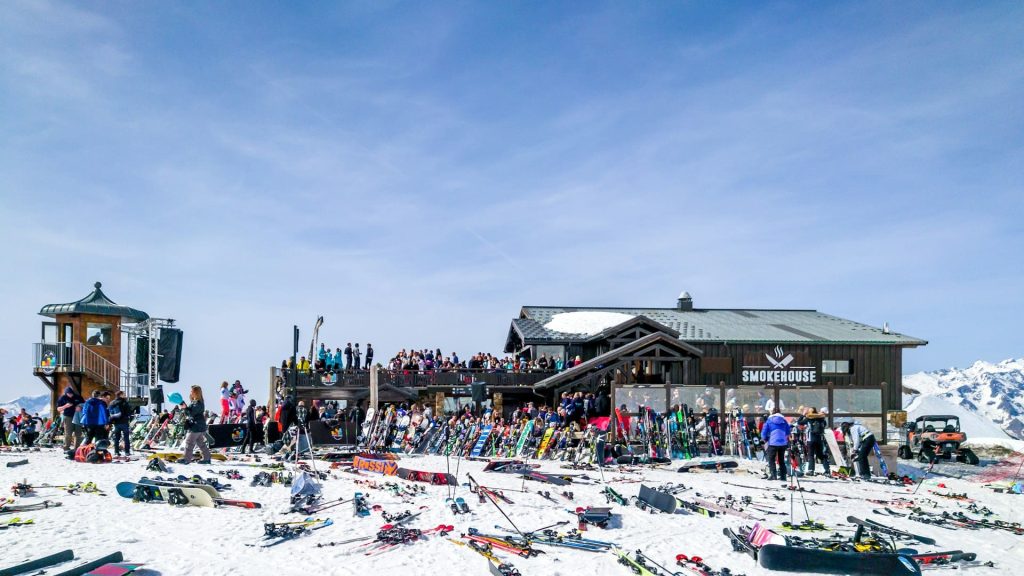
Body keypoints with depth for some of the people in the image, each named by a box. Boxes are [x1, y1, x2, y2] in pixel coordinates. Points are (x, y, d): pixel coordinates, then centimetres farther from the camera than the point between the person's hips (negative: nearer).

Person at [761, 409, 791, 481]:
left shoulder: (769, 420, 0)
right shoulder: (784, 420, 8)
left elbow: (763, 433, 1)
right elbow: (788, 433, 16)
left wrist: (765, 440, 20)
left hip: (773, 443, -4)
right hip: (783, 443, 4)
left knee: (771, 459, 3)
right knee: (781, 460, 14)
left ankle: (773, 475, -8)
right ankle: (782, 476, 12)